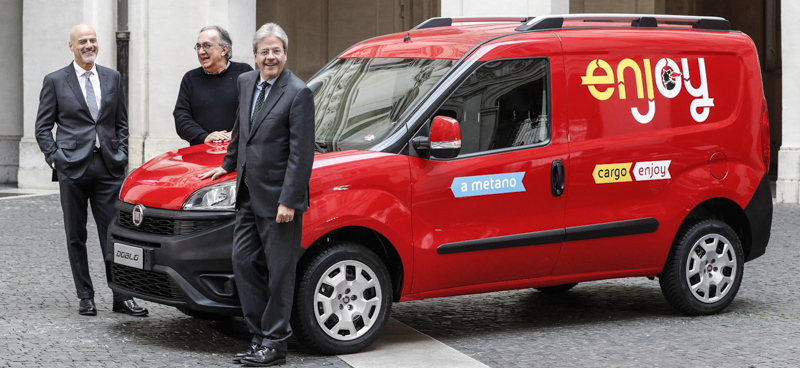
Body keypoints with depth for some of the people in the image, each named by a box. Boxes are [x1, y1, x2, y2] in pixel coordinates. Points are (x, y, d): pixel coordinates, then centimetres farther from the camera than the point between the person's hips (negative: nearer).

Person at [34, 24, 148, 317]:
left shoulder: (112, 78, 12)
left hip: (108, 167, 2)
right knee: (76, 236, 5)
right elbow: (43, 127, 4)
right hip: (72, 169, -2)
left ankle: (121, 297, 2)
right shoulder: (55, 81, 3)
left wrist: (121, 155, 4)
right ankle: (85, 297, 13)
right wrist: (55, 159, -6)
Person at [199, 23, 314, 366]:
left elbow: (301, 153, -16)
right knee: (243, 261, 9)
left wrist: (288, 201, -19)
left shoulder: (298, 93, -13)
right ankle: (259, 337, 18)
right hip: (248, 195, 8)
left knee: (279, 270, 1)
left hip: (278, 198, -8)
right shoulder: (246, 82, 9)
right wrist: (228, 164, 33)